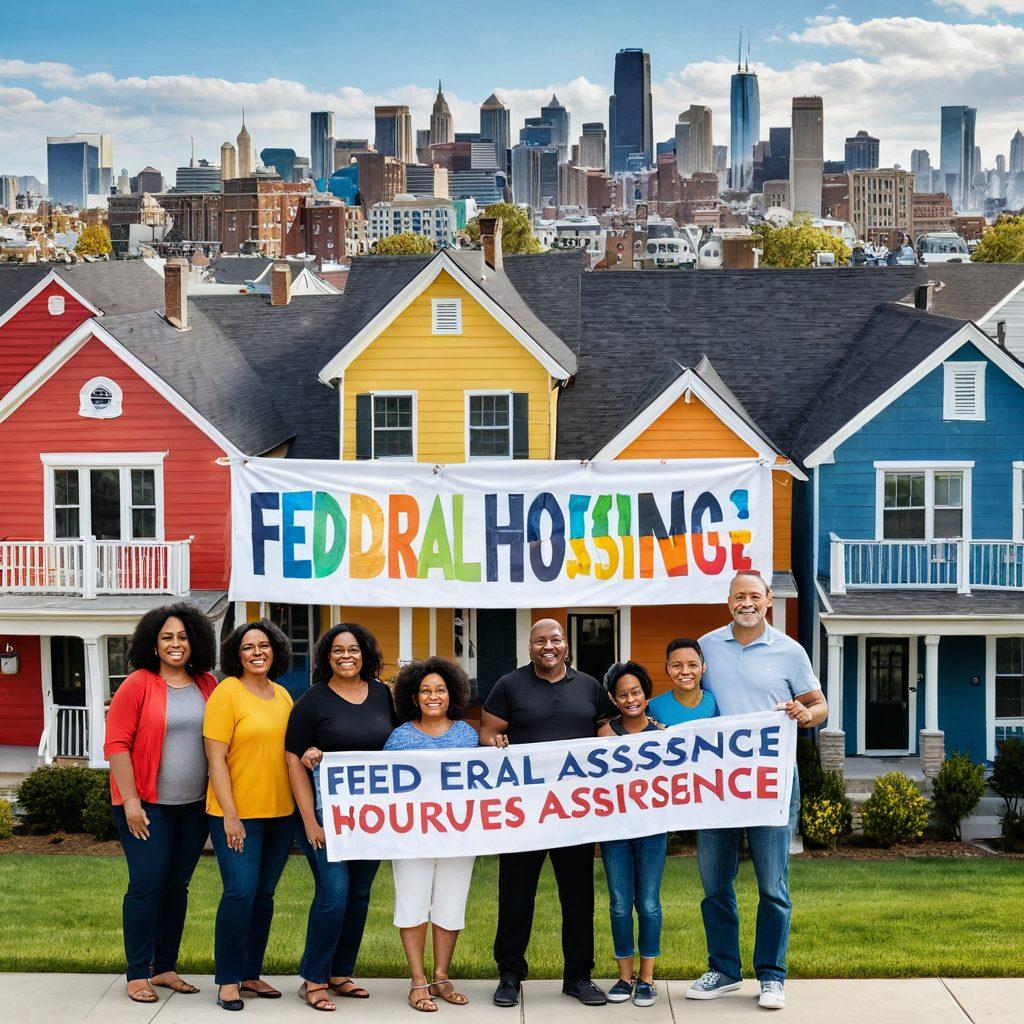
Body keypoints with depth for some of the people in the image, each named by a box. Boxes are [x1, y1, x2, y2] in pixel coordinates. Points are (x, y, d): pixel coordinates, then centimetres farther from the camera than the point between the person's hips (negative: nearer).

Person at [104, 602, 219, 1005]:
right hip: (147, 805, -4)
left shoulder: (207, 685, 8)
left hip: (194, 805, 4)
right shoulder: (138, 684, -6)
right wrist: (130, 800, -13)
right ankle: (137, 974, 0)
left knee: (177, 885, 9)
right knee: (147, 883, -8)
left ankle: (165, 967, 18)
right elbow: (116, 744, -9)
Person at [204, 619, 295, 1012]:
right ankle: (228, 980, 1)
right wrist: (230, 815, -16)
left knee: (264, 894, 10)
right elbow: (216, 759, -12)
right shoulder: (227, 693, -8)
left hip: (280, 813, 6)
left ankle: (251, 973, 22)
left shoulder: (282, 695, 11)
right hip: (237, 813, -6)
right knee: (241, 892, -10)